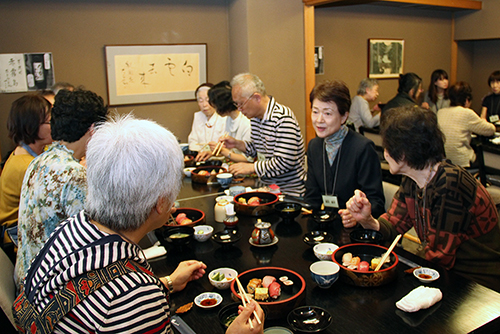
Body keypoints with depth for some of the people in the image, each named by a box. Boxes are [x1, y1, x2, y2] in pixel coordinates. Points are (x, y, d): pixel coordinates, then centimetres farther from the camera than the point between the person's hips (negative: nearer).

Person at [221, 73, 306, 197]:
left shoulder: (283, 118, -20)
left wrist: (251, 167, -16)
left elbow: (284, 163, -24)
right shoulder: (255, 117, 9)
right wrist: (237, 143, 5)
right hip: (266, 188, 8)